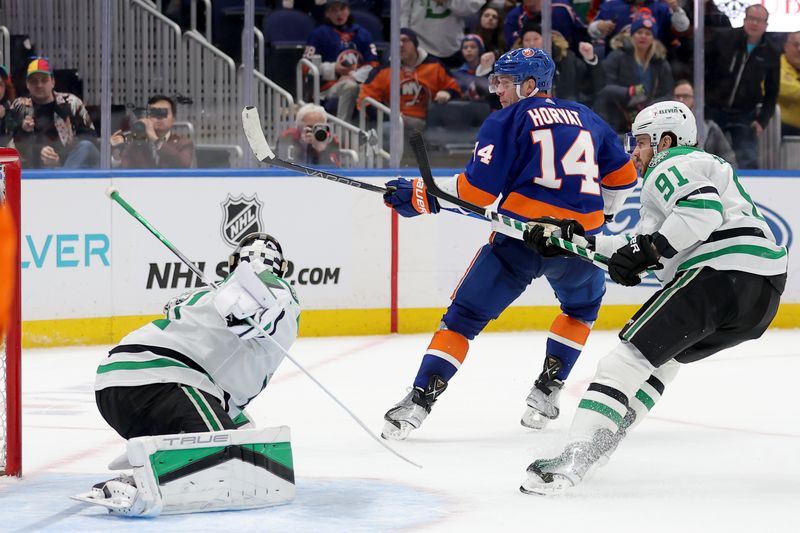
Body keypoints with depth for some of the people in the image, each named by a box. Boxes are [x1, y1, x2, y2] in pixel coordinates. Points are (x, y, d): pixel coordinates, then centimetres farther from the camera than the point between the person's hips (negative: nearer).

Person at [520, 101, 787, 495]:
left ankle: (575, 459, -24)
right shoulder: (705, 166, 35)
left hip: (724, 273, -10)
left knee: (632, 354, -12)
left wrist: (648, 250, -15)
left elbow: (703, 210, -17)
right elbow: (650, 241, 33)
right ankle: (598, 445, 18)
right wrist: (580, 242, 30)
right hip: (766, 290, 10)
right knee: (662, 355, 25)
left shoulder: (670, 167, 4)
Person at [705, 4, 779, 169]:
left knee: (748, 162, -7)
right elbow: (704, 70, 0)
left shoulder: (770, 55, 1)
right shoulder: (723, 39, -5)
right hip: (714, 111, -1)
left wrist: (763, 120, -4)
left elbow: (771, 92, 7)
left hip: (745, 115, 1)